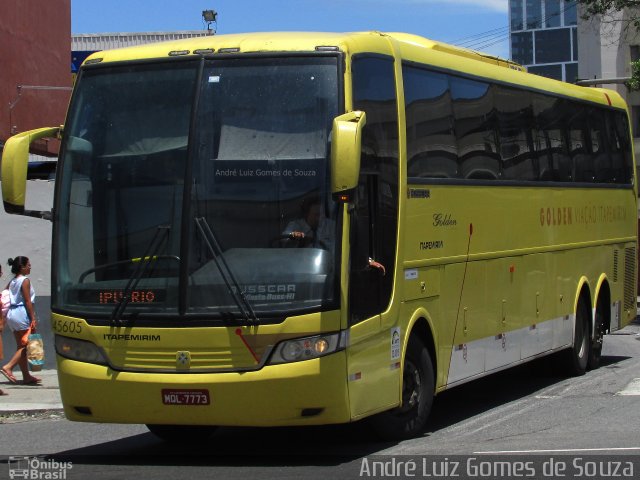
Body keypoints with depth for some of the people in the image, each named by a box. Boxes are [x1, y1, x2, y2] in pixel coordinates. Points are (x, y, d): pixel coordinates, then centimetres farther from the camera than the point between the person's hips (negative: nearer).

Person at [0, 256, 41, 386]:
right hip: (22, 313, -9)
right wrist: (33, 318, -14)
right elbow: (27, 301, -15)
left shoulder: (12, 282, 13)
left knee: (21, 346, 10)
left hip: (11, 313, 9)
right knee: (25, 345, -4)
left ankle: (26, 376, 13)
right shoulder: (25, 280, -10)